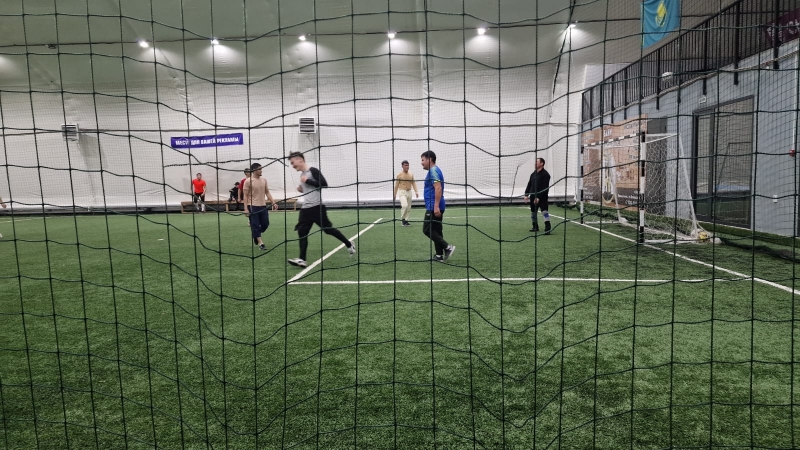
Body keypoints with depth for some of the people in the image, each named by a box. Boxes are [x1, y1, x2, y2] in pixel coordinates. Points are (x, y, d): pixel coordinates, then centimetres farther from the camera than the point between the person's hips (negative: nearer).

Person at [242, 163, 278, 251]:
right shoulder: (248, 181, -8)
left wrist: (273, 203, 8)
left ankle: (256, 236, 32)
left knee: (265, 224, 8)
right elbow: (245, 196, -7)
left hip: (263, 206, 6)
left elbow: (267, 192, 16)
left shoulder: (264, 180, 9)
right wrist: (246, 208, -13)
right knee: (255, 225, -3)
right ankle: (260, 242, 2)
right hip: (252, 206, -6)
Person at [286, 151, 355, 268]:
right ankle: (302, 259, -3)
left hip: (317, 207, -8)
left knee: (328, 229, 1)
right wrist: (302, 190, 8)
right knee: (301, 232, -2)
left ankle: (349, 244, 22)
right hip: (305, 208, 8)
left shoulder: (313, 170, -10)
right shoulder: (302, 175, 16)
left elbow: (324, 184, -20)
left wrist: (307, 181, -17)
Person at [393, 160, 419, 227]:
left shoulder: (411, 175, 8)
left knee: (409, 207, 6)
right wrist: (394, 194, 0)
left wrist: (416, 191, -4)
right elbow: (396, 185, 1)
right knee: (405, 205, -22)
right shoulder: (399, 175, -3)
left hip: (409, 192, 5)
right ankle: (402, 219, -4)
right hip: (402, 192, -5)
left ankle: (406, 220, 16)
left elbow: (414, 183, 9)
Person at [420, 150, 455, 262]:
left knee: (427, 230, -8)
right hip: (435, 207, 10)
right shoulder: (434, 170, 18)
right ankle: (439, 255, 12)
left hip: (433, 207, -10)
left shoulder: (433, 171, -13)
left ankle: (447, 247, -8)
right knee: (436, 231, 10)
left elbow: (438, 188, -23)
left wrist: (436, 206, -28)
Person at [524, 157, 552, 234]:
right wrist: (526, 194, 6)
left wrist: (539, 197, -21)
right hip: (533, 196, 8)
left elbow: (545, 188, -17)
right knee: (533, 212, 15)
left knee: (544, 211, -17)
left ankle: (547, 228, -20)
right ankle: (535, 227, 29)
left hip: (542, 197, -8)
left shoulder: (545, 174, -11)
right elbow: (529, 184, 16)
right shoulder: (533, 174, 12)